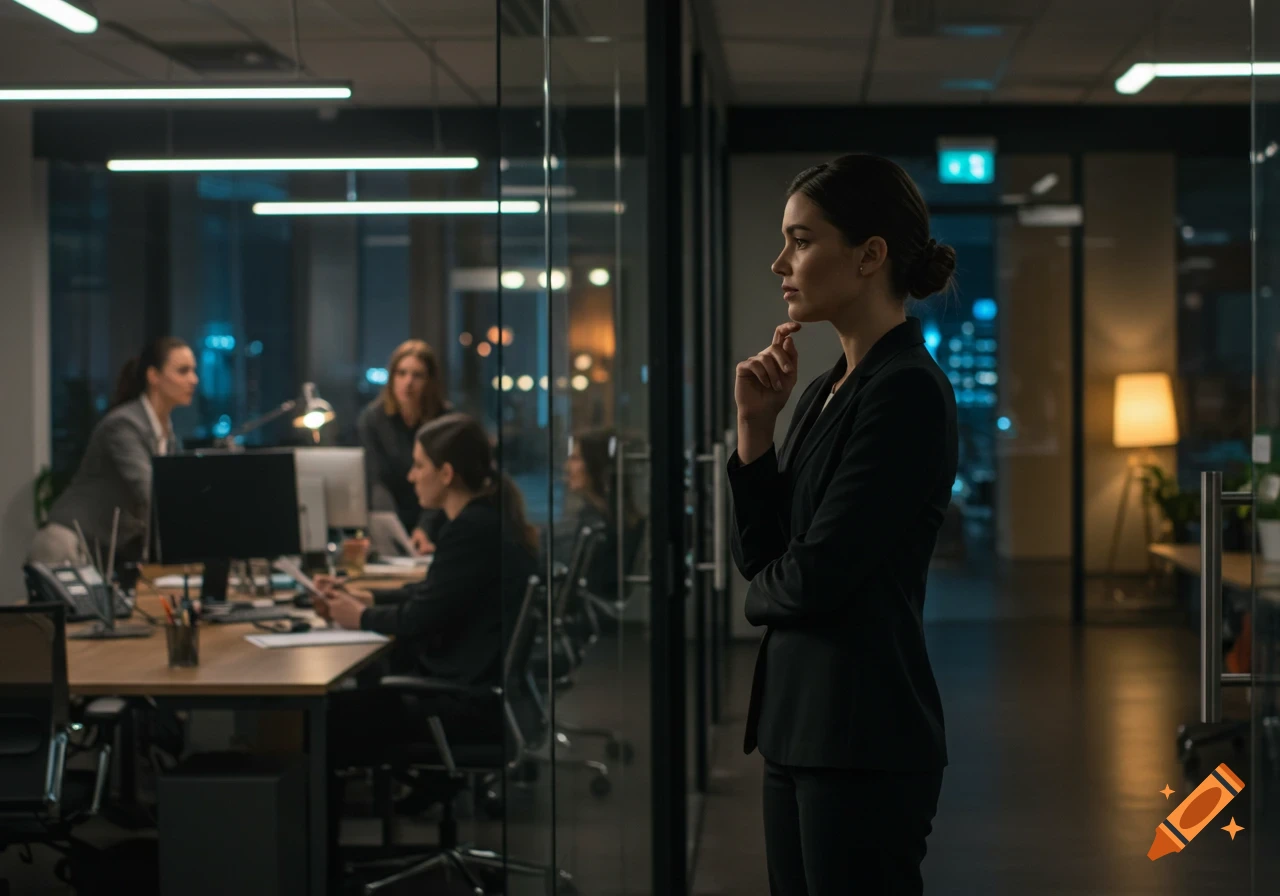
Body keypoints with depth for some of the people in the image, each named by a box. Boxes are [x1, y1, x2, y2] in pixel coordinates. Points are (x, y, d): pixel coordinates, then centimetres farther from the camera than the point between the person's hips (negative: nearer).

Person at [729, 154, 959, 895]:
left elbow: (816, 578, -19)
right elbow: (759, 555, 12)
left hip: (865, 740, -9)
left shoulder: (907, 390, -15)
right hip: (800, 723, 9)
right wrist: (756, 425, 2)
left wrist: (762, 593, 2)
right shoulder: (829, 388, 13)